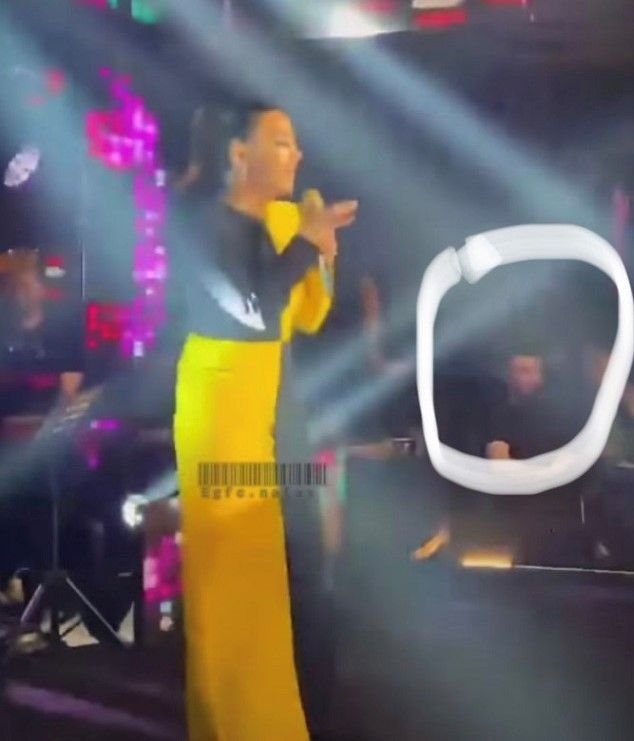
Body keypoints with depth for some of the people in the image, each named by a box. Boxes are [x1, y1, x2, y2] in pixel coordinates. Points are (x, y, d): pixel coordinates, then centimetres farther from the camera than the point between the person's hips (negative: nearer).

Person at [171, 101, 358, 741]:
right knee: (233, 560, 0)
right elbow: (253, 308, -24)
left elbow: (309, 318, 11)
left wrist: (323, 254, -3)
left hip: (278, 397, 7)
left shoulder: (288, 216, 10)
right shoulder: (200, 222, -11)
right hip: (221, 398, -7)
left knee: (298, 551, 12)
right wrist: (307, 243, -14)